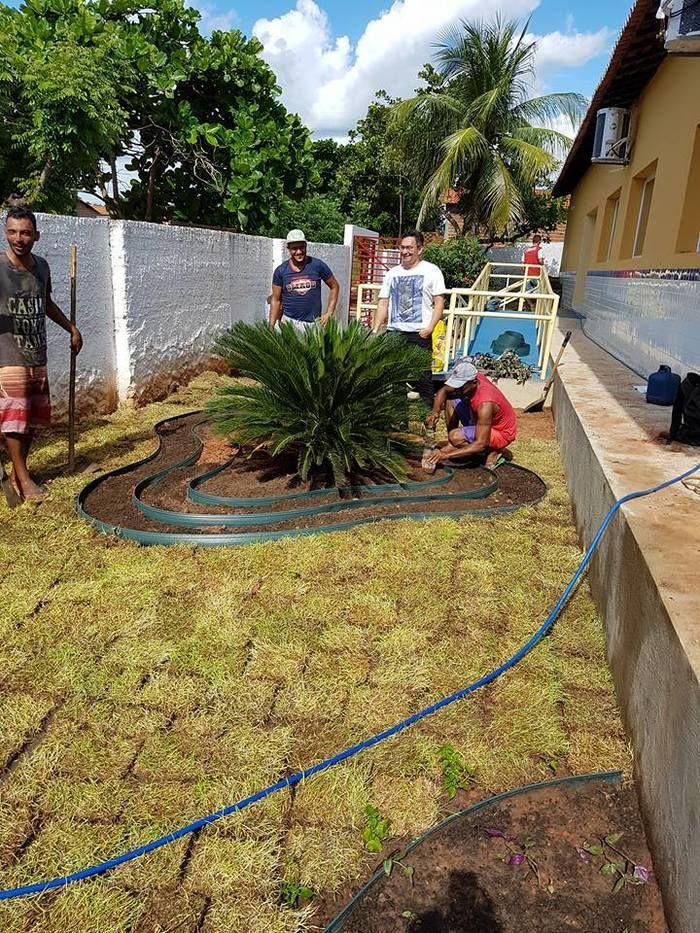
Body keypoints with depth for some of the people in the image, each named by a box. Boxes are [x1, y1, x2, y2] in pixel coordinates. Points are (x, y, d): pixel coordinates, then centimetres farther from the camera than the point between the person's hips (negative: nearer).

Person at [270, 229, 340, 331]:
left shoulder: (317, 265, -1)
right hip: (289, 321, 0)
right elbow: (276, 300, 5)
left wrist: (329, 313, 1)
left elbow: (334, 287, 9)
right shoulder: (281, 271, 2)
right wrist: (271, 326, -1)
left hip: (314, 322, 0)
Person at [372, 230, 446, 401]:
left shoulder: (431, 270, 3)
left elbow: (439, 302, -2)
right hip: (394, 333, 4)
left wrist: (430, 327, -15)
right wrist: (375, 330, 5)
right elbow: (383, 304, 15)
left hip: (420, 334, -4)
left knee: (423, 378, -3)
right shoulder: (392, 273, 15)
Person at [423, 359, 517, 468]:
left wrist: (446, 455, -38)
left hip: (501, 433, -8)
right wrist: (435, 412, -24)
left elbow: (480, 444, -36)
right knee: (450, 400, -2)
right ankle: (452, 445, 5)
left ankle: (494, 451, -6)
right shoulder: (469, 379, -17)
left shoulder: (485, 404, -38)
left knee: (455, 436, -27)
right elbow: (443, 391, -2)